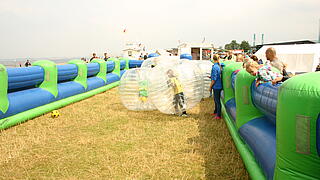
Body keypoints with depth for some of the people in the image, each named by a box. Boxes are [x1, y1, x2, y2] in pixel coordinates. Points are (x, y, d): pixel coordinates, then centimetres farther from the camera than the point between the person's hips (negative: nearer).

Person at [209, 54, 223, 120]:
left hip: (216, 86, -8)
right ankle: (216, 112, 35)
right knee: (216, 99, 21)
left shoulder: (214, 67, -18)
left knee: (217, 100, -2)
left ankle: (218, 115, 5)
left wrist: (210, 87, -10)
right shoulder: (220, 66, 4)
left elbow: (214, 79, -19)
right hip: (219, 86, 8)